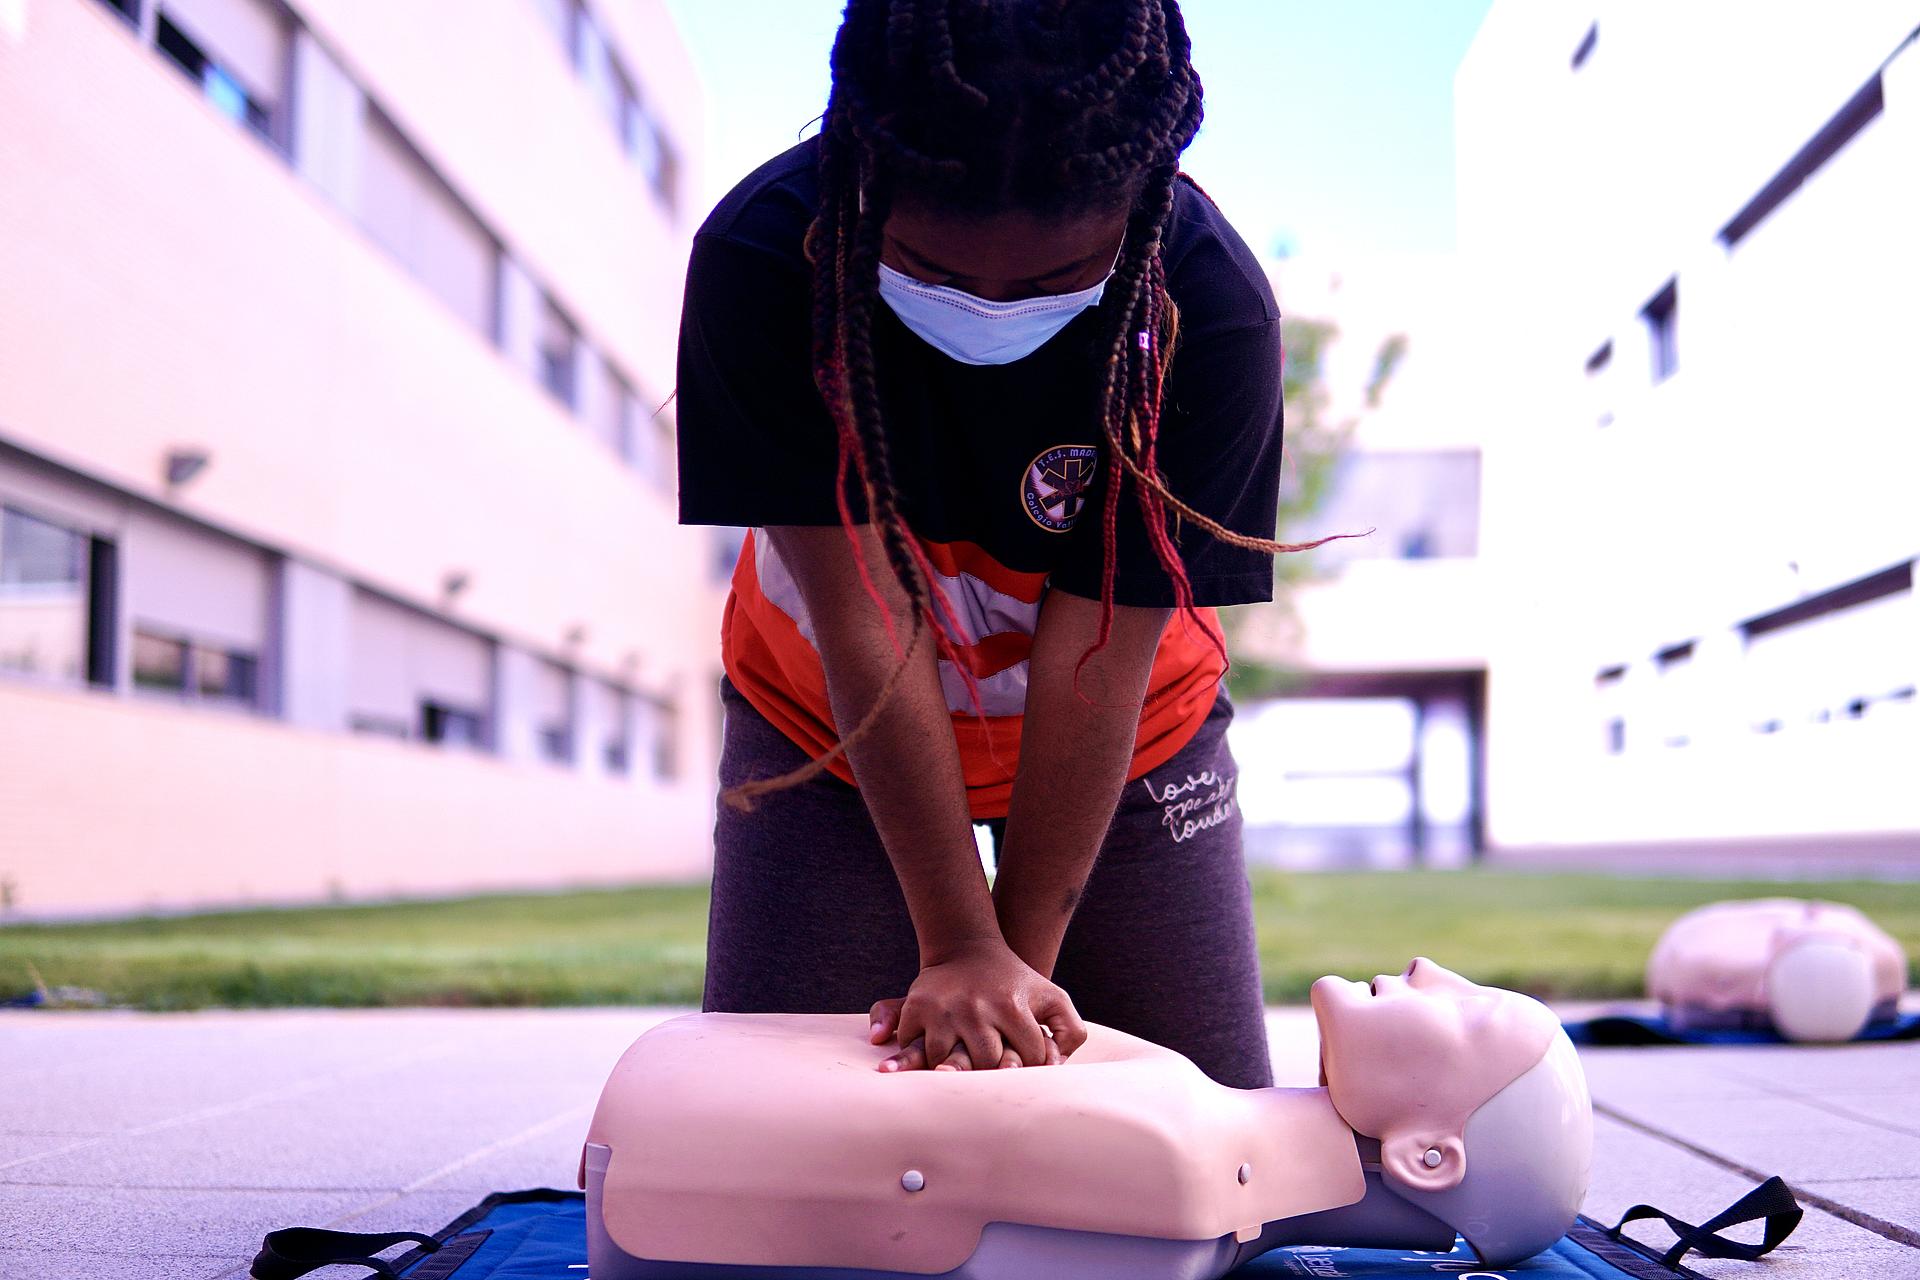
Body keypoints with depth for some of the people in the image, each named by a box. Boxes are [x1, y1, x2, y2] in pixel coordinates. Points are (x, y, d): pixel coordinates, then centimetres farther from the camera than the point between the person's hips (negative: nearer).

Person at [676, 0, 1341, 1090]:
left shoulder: (1214, 314, -30)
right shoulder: (758, 263, -30)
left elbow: (1095, 657, -26)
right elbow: (865, 616, -29)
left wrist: (1023, 958, -23)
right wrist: (959, 949, -27)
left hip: (1127, 739, 0)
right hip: (829, 727, 0)